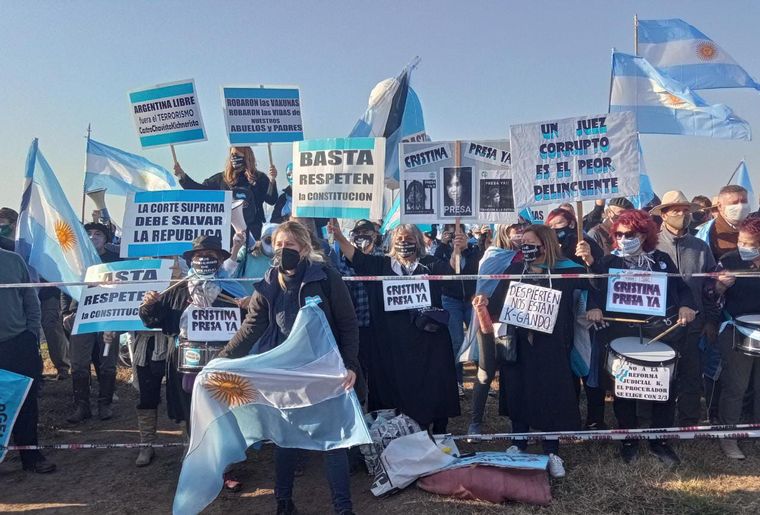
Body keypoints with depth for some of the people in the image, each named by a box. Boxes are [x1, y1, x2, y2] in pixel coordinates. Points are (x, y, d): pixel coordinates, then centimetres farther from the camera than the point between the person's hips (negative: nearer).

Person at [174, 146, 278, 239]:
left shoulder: (259, 178, 3)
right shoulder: (222, 178, 10)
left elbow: (271, 200, -6)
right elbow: (201, 190, 11)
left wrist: (272, 180, -21)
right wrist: (182, 176, 4)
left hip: (251, 230, -2)